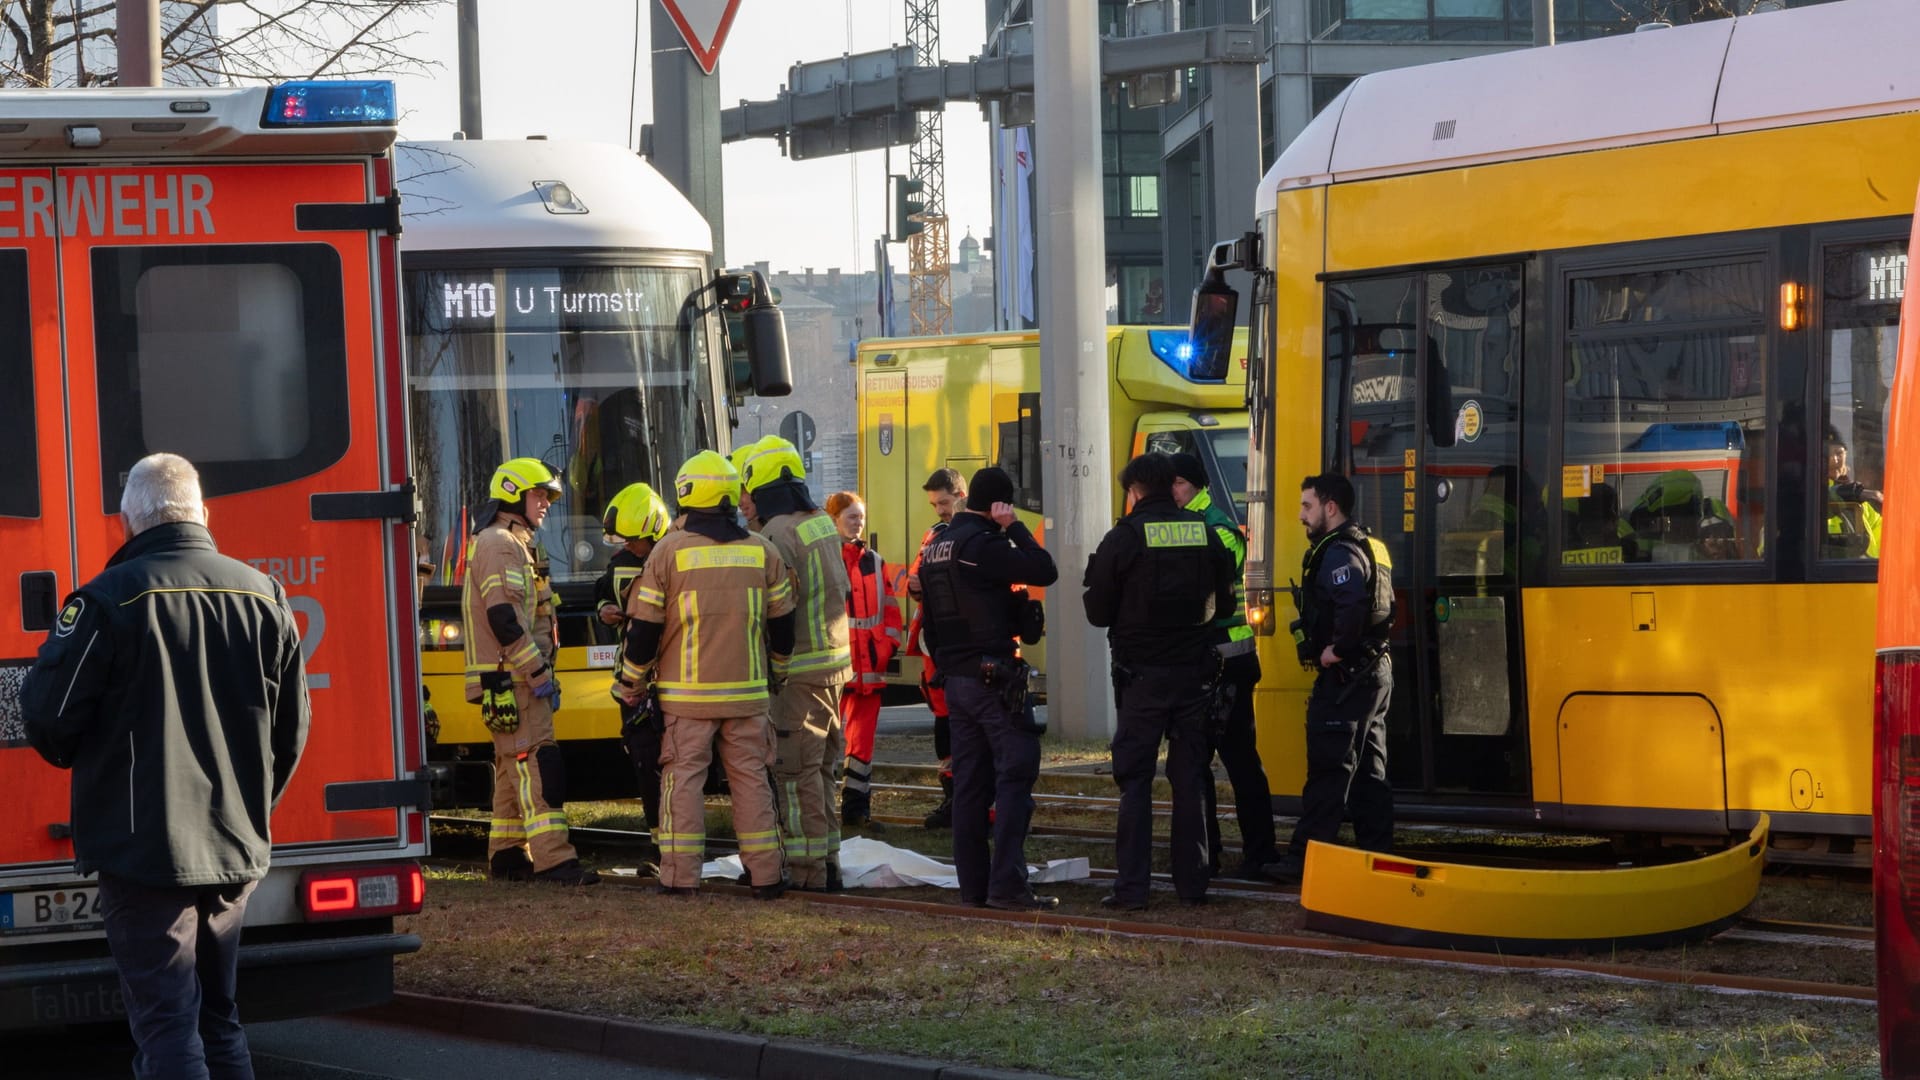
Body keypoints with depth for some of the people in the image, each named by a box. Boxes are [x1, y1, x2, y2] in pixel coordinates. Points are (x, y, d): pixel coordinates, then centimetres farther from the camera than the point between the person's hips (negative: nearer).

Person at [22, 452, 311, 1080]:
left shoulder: (110, 599, -13)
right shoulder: (262, 596, 4)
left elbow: (48, 720, -9)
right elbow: (292, 728, 11)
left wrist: (89, 764, 14)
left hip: (145, 852, -5)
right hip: (236, 853, 6)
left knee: (167, 1028, -4)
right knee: (219, 1022, 17)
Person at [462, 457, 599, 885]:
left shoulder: (514, 545, 22)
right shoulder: (498, 545, -12)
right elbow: (503, 619, -21)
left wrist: (540, 673, 20)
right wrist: (539, 674, -20)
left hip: (514, 678, 11)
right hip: (511, 679, -11)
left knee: (513, 765, 12)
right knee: (537, 764, -15)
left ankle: (507, 856, 16)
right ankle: (552, 858, -21)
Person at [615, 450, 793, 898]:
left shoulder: (669, 551, -6)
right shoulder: (762, 552, 3)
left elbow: (644, 626, -3)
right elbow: (782, 623, 11)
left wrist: (632, 683, 10)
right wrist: (776, 669, 28)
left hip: (685, 694, -2)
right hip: (747, 692, 2)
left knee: (683, 777, 3)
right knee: (751, 777, 8)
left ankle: (681, 875, 1)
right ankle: (765, 874, 9)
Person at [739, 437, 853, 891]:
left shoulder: (778, 535, -16)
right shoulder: (822, 523, 12)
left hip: (797, 669, -9)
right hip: (834, 661, 9)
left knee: (797, 771, -4)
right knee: (821, 768, 15)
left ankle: (809, 870, -3)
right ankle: (827, 863, 20)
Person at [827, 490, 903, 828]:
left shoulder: (873, 562, 14)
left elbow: (889, 608, 16)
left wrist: (888, 646, 4)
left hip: (869, 665, 6)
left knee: (863, 737, 8)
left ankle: (856, 807, 15)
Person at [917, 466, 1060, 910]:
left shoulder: (937, 547, 15)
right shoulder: (982, 545, -14)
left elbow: (931, 622, 19)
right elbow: (1044, 570, -19)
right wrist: (1014, 528, -9)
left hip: (957, 679, 9)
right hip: (995, 675, -9)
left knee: (970, 781, 10)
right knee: (1016, 774, -8)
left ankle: (972, 885, 11)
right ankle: (1008, 884, -14)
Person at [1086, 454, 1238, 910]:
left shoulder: (1124, 537, -8)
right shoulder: (1204, 533, 4)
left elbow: (1098, 612, -5)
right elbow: (1222, 601, 11)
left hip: (1142, 672, -4)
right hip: (1194, 671, 4)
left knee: (1134, 778, 0)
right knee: (1190, 778, 10)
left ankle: (1132, 886, -5)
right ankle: (1193, 881, 11)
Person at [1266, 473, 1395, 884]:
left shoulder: (1339, 553, -15)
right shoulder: (1370, 548, 18)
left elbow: (1353, 602, -32)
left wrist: (1337, 650, -22)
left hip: (1345, 677, -10)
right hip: (1376, 670, 10)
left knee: (1328, 770, -9)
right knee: (1369, 770, 12)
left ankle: (1305, 857, -9)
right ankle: (1378, 853, 14)